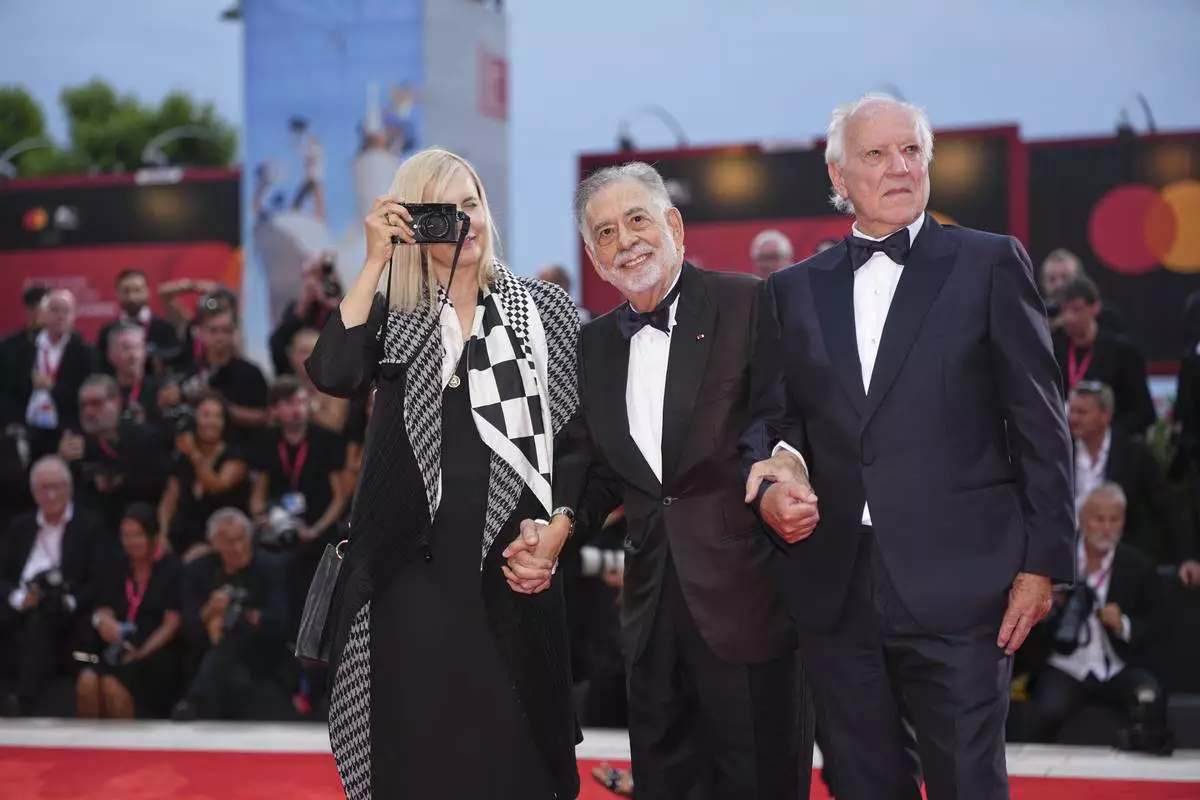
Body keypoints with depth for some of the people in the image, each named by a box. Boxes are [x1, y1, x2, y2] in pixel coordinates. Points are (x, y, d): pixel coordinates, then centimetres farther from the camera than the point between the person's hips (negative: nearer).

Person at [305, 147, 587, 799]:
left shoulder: (544, 311, 6)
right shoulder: (391, 317, 6)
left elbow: (579, 434, 6)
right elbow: (332, 375, -14)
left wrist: (558, 527, -7)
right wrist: (375, 261, -12)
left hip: (512, 562, 0)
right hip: (414, 564, 0)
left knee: (513, 744, 4)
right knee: (419, 747, 3)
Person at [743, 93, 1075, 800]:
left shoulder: (989, 264, 2)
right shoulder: (795, 290, 13)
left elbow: (1040, 424, 0)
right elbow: (774, 417, 14)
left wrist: (1043, 558, -5)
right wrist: (772, 484, -8)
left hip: (959, 584, -3)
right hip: (835, 590, 4)